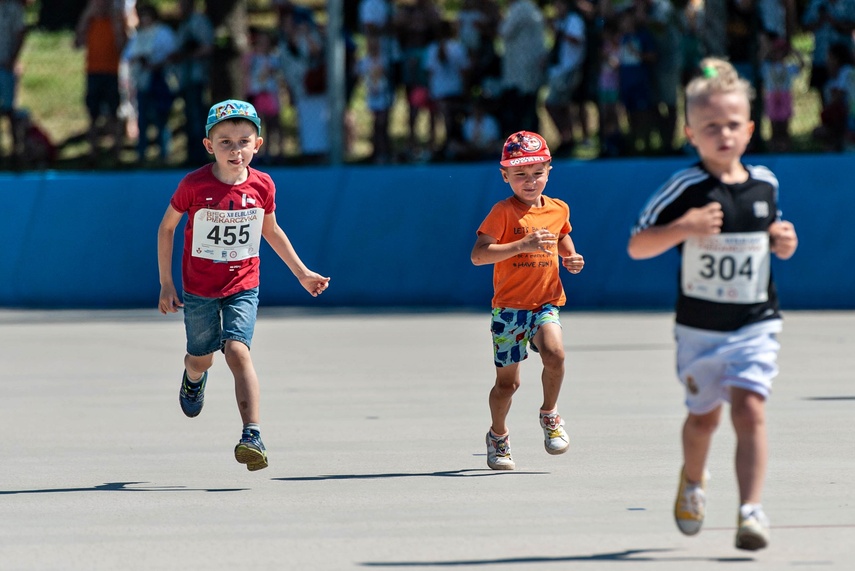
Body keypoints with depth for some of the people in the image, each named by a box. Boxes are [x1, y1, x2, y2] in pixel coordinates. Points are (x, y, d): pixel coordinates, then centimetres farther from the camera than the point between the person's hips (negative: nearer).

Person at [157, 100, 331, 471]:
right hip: (199, 287, 0)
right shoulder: (194, 185, -16)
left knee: (237, 350, -20)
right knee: (201, 357, 16)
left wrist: (302, 273, 15)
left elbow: (271, 231, 12)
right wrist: (166, 284, -3)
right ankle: (194, 379, 56)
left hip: (242, 287, 0)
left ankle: (252, 436, -26)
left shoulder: (262, 186, -8)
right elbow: (166, 228, -2)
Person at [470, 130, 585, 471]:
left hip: (546, 302, 3)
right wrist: (523, 245, -28)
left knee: (554, 352, -26)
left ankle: (549, 413, 0)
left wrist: (571, 258, 8)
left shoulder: (558, 210, 6)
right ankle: (498, 436, 31)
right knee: (507, 381, 4)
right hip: (509, 305, -3)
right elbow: (478, 255, -20)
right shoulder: (503, 212, -10)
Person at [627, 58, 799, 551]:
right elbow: (636, 246, -13)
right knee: (704, 416, 15)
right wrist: (683, 228, -29)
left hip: (756, 324, 1)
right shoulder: (687, 188, -12)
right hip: (700, 327, -1)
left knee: (749, 409, -15)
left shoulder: (765, 184, 2)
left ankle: (752, 509, -19)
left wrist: (783, 242, -2)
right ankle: (693, 481, 45)